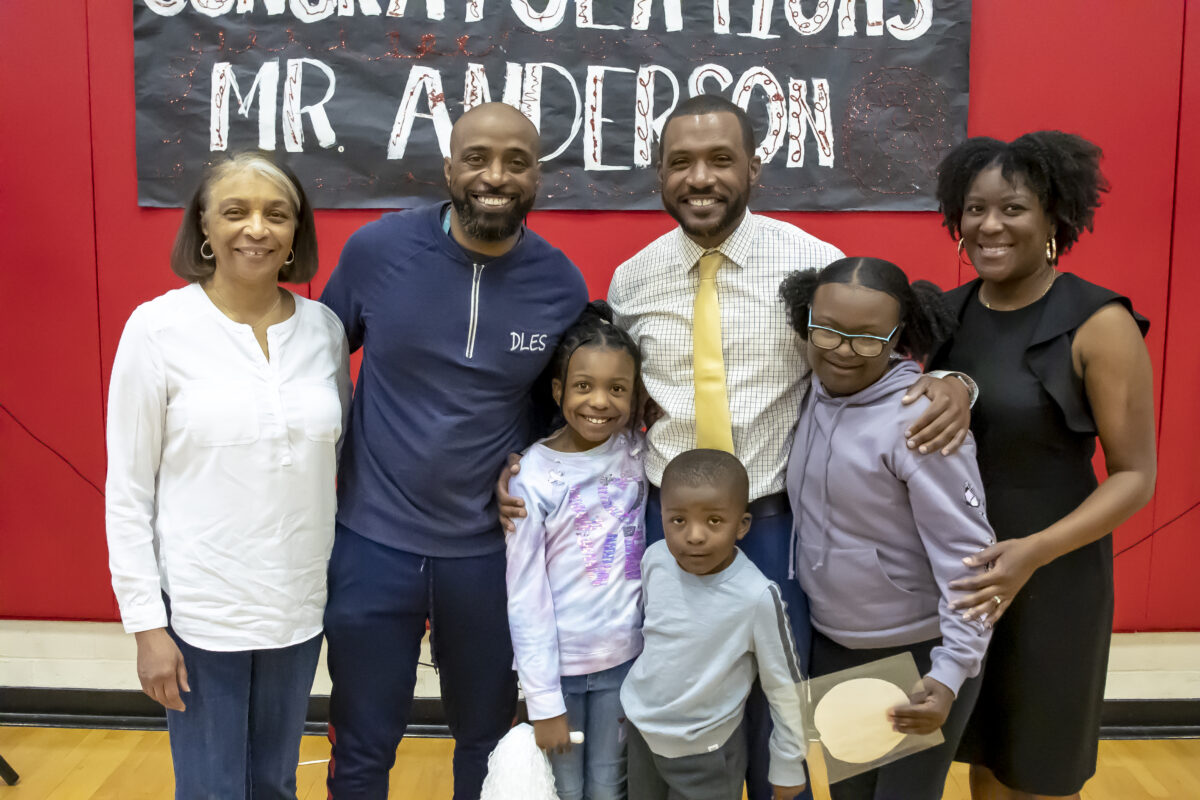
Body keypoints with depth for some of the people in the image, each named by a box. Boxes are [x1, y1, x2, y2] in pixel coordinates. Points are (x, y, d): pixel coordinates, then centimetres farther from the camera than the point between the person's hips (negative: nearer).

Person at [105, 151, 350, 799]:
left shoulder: (325, 328, -1)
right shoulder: (158, 327, -10)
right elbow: (127, 491, -7)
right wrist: (146, 624, -8)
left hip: (299, 603, 3)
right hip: (199, 608, -3)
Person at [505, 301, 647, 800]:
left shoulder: (636, 453, -6)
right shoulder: (534, 477, -15)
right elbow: (525, 597, -12)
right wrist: (543, 699, -10)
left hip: (624, 658, 3)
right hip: (556, 664, -3)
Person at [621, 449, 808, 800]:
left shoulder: (758, 596, -28)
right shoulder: (655, 559, -15)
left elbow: (784, 687, -14)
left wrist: (787, 765, -4)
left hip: (705, 750, -4)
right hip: (641, 728, 4)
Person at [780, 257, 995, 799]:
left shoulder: (918, 418, -23)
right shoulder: (814, 394, -2)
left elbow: (966, 555, -22)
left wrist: (950, 673, -23)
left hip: (919, 656, -6)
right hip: (830, 648, 6)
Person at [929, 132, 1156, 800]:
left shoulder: (1098, 324, -14)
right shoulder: (947, 313, 1)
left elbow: (1135, 475, -14)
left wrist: (1036, 551, -26)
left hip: (1053, 576, -4)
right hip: (960, 572, 4)